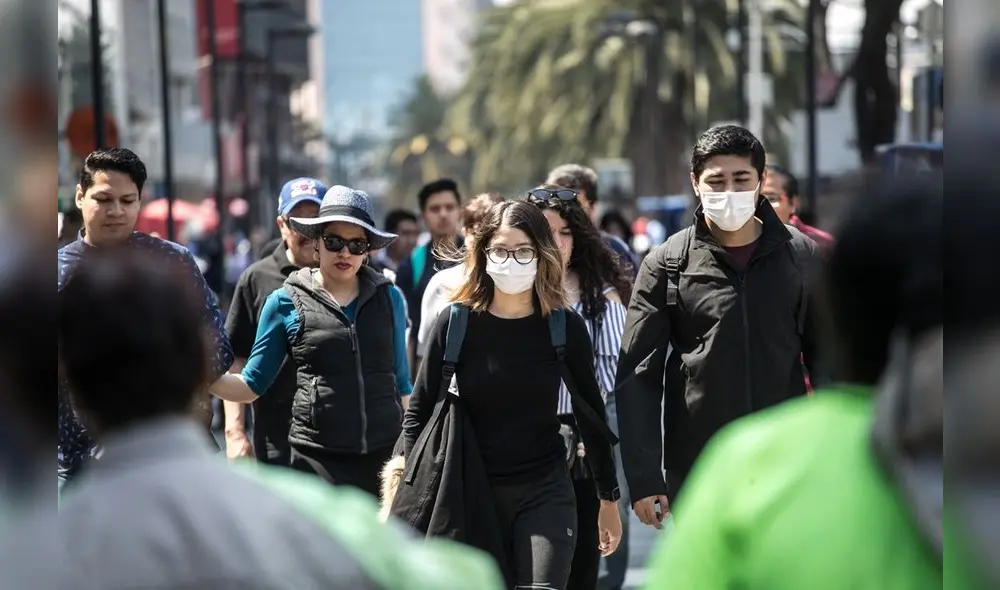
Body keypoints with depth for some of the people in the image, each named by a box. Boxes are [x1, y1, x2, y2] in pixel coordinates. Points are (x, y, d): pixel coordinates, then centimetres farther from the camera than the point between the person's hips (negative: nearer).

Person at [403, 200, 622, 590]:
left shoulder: (566, 328, -1)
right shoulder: (456, 325, -3)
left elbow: (591, 415, 8)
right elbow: (418, 414, 4)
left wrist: (608, 498, 10)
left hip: (546, 493, 0)